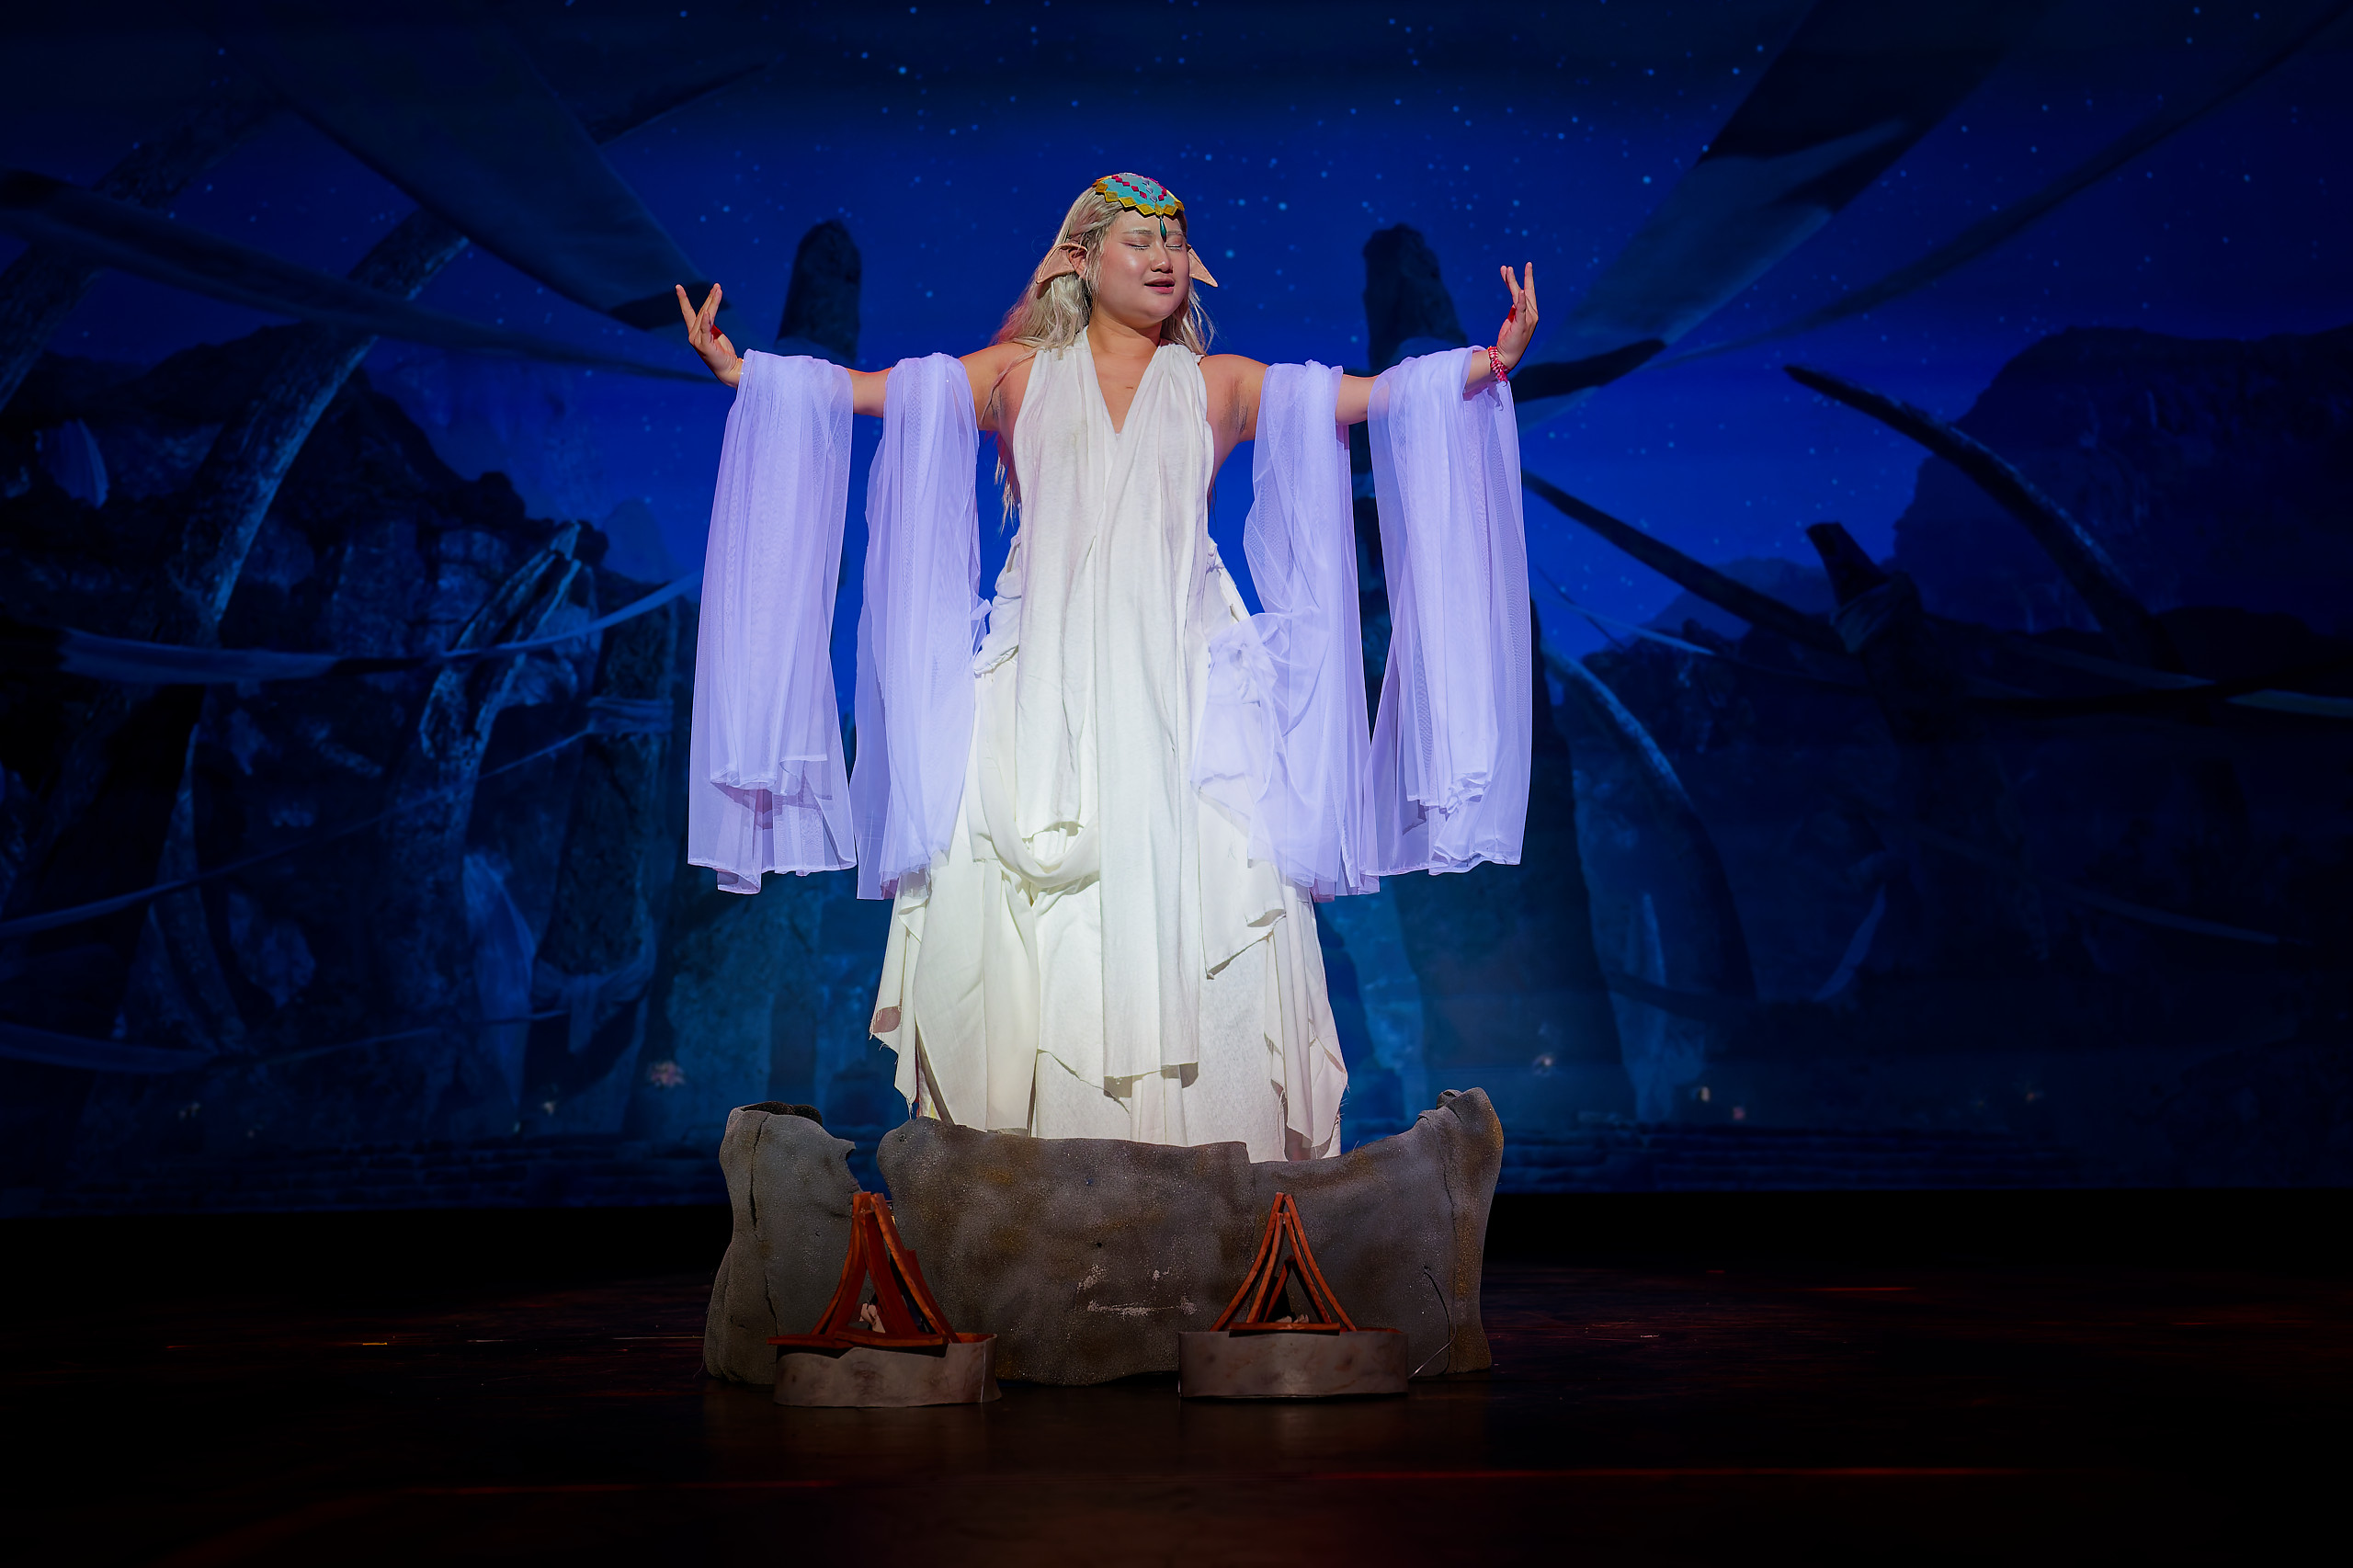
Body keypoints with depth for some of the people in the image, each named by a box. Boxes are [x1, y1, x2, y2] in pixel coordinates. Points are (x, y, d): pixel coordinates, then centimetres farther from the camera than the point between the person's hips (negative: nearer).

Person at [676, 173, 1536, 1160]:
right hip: (1043, 684, 0)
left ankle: (1202, 1167, -2)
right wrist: (738, 368, 2)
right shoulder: (1020, 373, 15)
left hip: (1178, 680, 0)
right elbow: (864, 390, 10)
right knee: (1018, 910, -9)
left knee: (1193, 894, -10)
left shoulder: (1218, 384, 15)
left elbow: (1379, 395, 8)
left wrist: (1486, 365, -4)